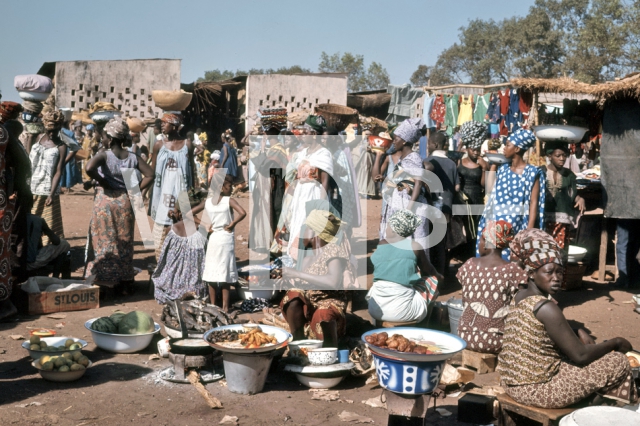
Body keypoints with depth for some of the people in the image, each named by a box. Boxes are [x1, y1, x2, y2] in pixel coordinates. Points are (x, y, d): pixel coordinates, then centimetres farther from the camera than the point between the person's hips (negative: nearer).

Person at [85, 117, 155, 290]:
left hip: (105, 201, -4)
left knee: (103, 241, 7)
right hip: (125, 202, 4)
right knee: (124, 243, 14)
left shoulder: (104, 155, -11)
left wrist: (103, 182, -14)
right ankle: (125, 281, 21)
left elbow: (89, 168, -29)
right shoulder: (132, 157, 0)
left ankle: (101, 282, 10)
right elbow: (150, 175, -2)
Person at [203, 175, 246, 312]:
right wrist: (232, 224, -12)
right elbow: (243, 213, -25)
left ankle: (213, 305, 16)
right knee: (225, 273, 3)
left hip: (213, 238, 3)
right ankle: (225, 307, 5)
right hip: (226, 238, -3)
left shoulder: (208, 201, 3)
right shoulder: (229, 200, -10)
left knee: (211, 273, 10)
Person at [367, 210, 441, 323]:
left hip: (376, 310, 4)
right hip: (402, 311, -3)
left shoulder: (381, 244, 4)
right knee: (432, 278, 18)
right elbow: (428, 270, 14)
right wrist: (438, 276, 38)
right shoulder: (414, 246, -3)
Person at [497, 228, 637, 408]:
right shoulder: (546, 307, -23)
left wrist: (578, 332, 3)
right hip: (536, 390, -9)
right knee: (619, 362, 0)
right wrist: (616, 342, -2)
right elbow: (580, 356, -17)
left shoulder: (519, 297, 3)